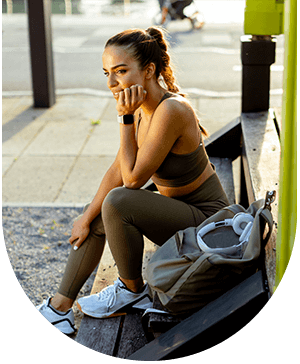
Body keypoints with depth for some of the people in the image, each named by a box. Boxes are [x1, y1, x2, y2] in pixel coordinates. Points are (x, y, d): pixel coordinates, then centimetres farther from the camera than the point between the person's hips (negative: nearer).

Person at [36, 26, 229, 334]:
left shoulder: (171, 110, -28)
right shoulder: (141, 107, -1)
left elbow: (133, 178, -23)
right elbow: (118, 170, 3)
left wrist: (126, 118, -22)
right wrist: (88, 216, 2)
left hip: (204, 217, -9)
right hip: (176, 207, 9)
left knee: (118, 202, -26)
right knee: (94, 218, 6)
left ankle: (133, 288, -3)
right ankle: (59, 305, 11)